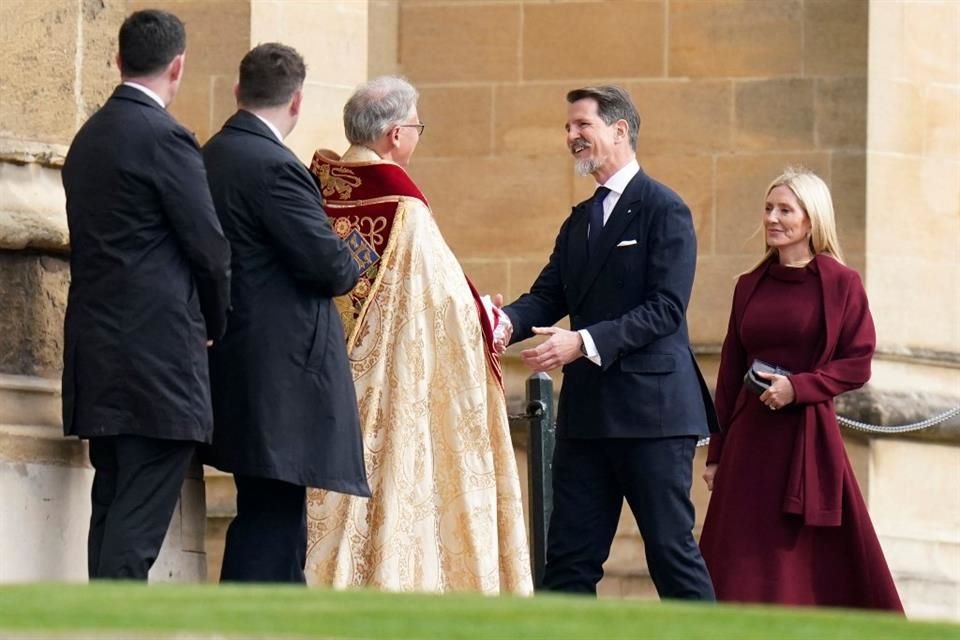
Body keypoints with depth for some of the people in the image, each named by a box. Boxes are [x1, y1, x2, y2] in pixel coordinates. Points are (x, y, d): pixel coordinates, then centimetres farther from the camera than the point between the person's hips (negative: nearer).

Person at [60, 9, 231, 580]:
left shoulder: (89, 139, 13)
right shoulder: (165, 138, -12)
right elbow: (209, 249, -11)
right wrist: (212, 327, 8)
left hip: (99, 358, 8)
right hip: (159, 359, -8)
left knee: (113, 508, 11)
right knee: (139, 519, -9)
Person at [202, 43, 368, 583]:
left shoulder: (211, 158, 11)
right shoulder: (273, 166, -17)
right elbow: (328, 264, -19)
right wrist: (352, 269, 3)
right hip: (282, 370, -10)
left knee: (279, 519, 15)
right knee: (270, 518, -7)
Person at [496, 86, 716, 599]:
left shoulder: (663, 210, -7)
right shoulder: (580, 219, 18)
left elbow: (666, 308, -16)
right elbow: (548, 295, 9)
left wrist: (585, 342, -24)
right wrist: (510, 322, -14)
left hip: (649, 403, -8)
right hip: (588, 410, 8)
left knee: (671, 548, -4)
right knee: (569, 556, 4)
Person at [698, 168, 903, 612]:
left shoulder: (841, 284, -1)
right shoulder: (750, 286, 11)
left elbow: (857, 364, -3)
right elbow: (730, 372, 14)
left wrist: (798, 387, -17)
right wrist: (716, 454, 12)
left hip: (809, 440, -4)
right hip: (750, 439, 4)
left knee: (821, 569, -5)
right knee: (744, 567, 0)